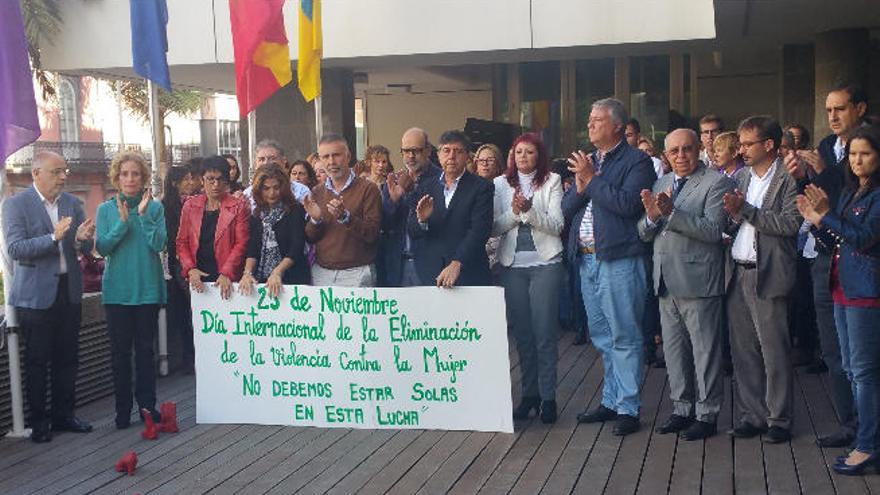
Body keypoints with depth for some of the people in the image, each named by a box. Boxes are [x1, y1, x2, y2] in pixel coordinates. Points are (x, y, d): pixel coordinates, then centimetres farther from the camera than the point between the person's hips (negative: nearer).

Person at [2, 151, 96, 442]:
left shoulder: (72, 204, 8)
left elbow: (86, 248, 10)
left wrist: (81, 240, -14)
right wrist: (54, 237, -26)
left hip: (69, 290, 5)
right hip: (36, 294, -4)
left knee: (67, 358, 10)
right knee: (37, 361, 3)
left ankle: (64, 415, 21)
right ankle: (39, 422, 12)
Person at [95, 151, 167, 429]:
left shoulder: (155, 207, 2)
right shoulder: (106, 209, 4)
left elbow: (159, 244, -8)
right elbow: (102, 247, -4)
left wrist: (143, 215, -16)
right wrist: (123, 222, -15)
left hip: (148, 288, 0)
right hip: (117, 289, 1)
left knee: (145, 348, 3)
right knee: (120, 349, 4)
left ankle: (147, 405, 12)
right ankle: (123, 410, 11)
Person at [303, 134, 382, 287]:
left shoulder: (367, 188, -6)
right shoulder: (316, 192, 10)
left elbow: (372, 234, -13)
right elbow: (310, 239, 9)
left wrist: (345, 217, -27)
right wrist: (315, 219, -10)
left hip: (356, 273, -4)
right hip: (321, 273, 4)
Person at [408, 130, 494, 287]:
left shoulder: (482, 187, -2)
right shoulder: (426, 188, 10)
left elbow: (479, 231, -13)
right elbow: (411, 231, 7)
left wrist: (457, 264, -24)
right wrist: (421, 220, -15)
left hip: (468, 276, -3)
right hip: (429, 274, 3)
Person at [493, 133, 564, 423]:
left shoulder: (551, 182, 3)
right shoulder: (500, 184, 9)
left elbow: (557, 224, -5)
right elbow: (494, 228, 4)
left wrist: (529, 211, -18)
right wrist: (514, 213, -13)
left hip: (545, 263, -2)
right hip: (512, 265, 3)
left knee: (545, 332, -3)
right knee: (521, 331, 7)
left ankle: (548, 396, 4)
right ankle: (529, 393, 17)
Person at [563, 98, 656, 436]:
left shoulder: (636, 161, -5)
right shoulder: (586, 161, 17)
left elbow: (628, 203, -21)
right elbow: (566, 209, 12)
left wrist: (591, 179, -13)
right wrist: (580, 186, -7)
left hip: (619, 260, -8)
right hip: (587, 259, 8)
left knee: (624, 338, -2)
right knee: (602, 338, 15)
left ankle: (627, 408, 5)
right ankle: (611, 401, 24)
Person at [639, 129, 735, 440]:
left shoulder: (717, 183, -8)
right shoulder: (661, 184, 14)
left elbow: (714, 230, -20)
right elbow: (644, 234, 10)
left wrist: (671, 212, -25)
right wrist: (652, 216, -12)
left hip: (698, 282, -7)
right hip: (666, 282, 7)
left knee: (705, 351, 2)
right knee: (673, 350, 15)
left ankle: (707, 414, 13)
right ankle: (682, 409, 28)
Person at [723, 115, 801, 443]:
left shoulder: (788, 179, -7)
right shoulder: (741, 177, 14)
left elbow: (790, 223, -17)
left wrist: (745, 210, -15)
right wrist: (732, 216, -3)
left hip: (767, 275, -7)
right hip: (737, 273, 7)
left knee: (774, 351, 0)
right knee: (742, 350, 11)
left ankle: (779, 420, 12)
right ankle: (751, 415, 21)